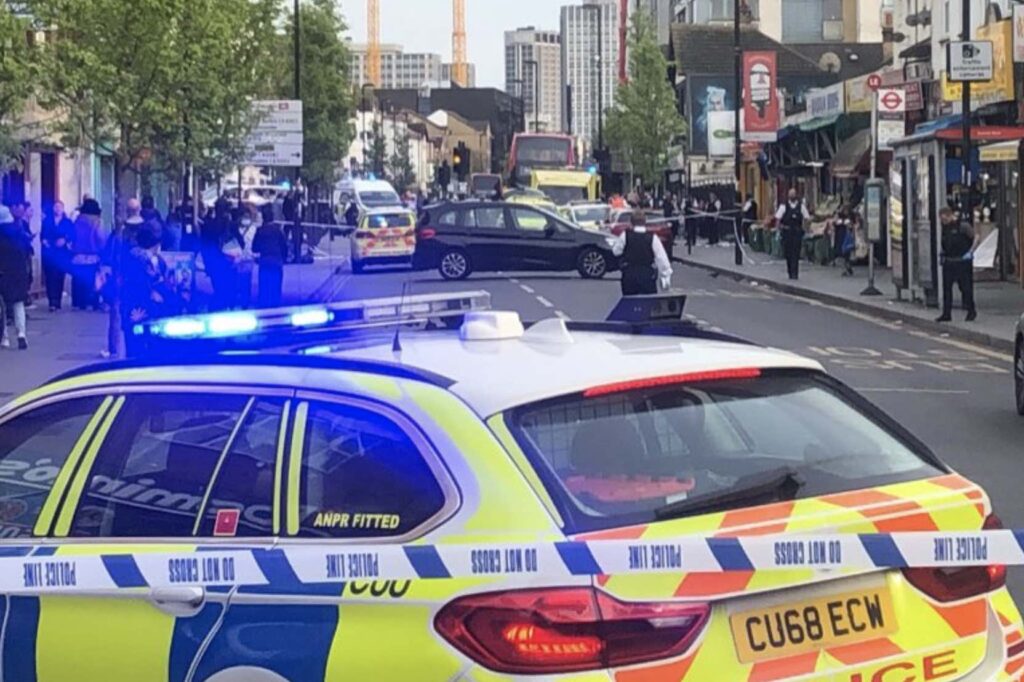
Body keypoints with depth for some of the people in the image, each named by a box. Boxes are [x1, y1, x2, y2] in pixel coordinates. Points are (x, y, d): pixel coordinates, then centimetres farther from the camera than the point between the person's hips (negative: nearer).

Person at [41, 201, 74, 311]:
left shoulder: (68, 222, 9)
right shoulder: (47, 221, 13)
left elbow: (72, 235, -2)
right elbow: (43, 234, 10)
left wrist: (64, 240, -19)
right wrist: (44, 240, -11)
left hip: (62, 253, 0)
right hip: (49, 253, 0)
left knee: (59, 277, -1)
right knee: (50, 277, -8)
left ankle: (57, 302, 5)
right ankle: (52, 302, -11)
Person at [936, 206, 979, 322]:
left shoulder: (963, 226, -10)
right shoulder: (945, 227, 10)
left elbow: (976, 238, -11)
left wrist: (970, 253, -15)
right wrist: (943, 253, 13)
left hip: (962, 262, -6)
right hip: (948, 262, 6)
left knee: (966, 287, 0)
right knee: (946, 288, 2)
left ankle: (971, 312, 12)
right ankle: (946, 314, 5)